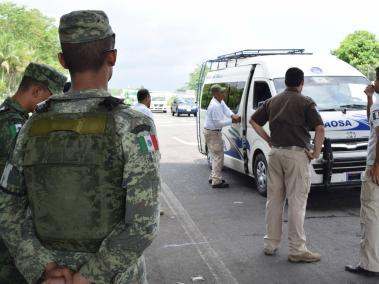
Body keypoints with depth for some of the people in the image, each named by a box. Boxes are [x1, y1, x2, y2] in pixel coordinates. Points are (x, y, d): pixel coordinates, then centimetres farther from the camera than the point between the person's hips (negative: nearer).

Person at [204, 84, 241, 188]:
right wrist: (232, 121, -19)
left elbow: (226, 109, 1)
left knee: (216, 156, 19)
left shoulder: (220, 102, 7)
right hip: (212, 133, -11)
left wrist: (233, 115, -19)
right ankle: (216, 181, -5)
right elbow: (219, 122, -24)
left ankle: (213, 177, 28)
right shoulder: (215, 106, -24)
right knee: (218, 156, -8)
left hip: (215, 132, 11)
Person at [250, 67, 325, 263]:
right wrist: (316, 152, -4)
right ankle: (297, 250, 4)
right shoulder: (305, 102, -5)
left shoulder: (272, 101, 11)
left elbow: (253, 121, 15)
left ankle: (270, 244, 21)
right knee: (296, 203, -1)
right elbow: (320, 129, -14)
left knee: (274, 200, 13)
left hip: (275, 153, 5)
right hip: (297, 154, -5)